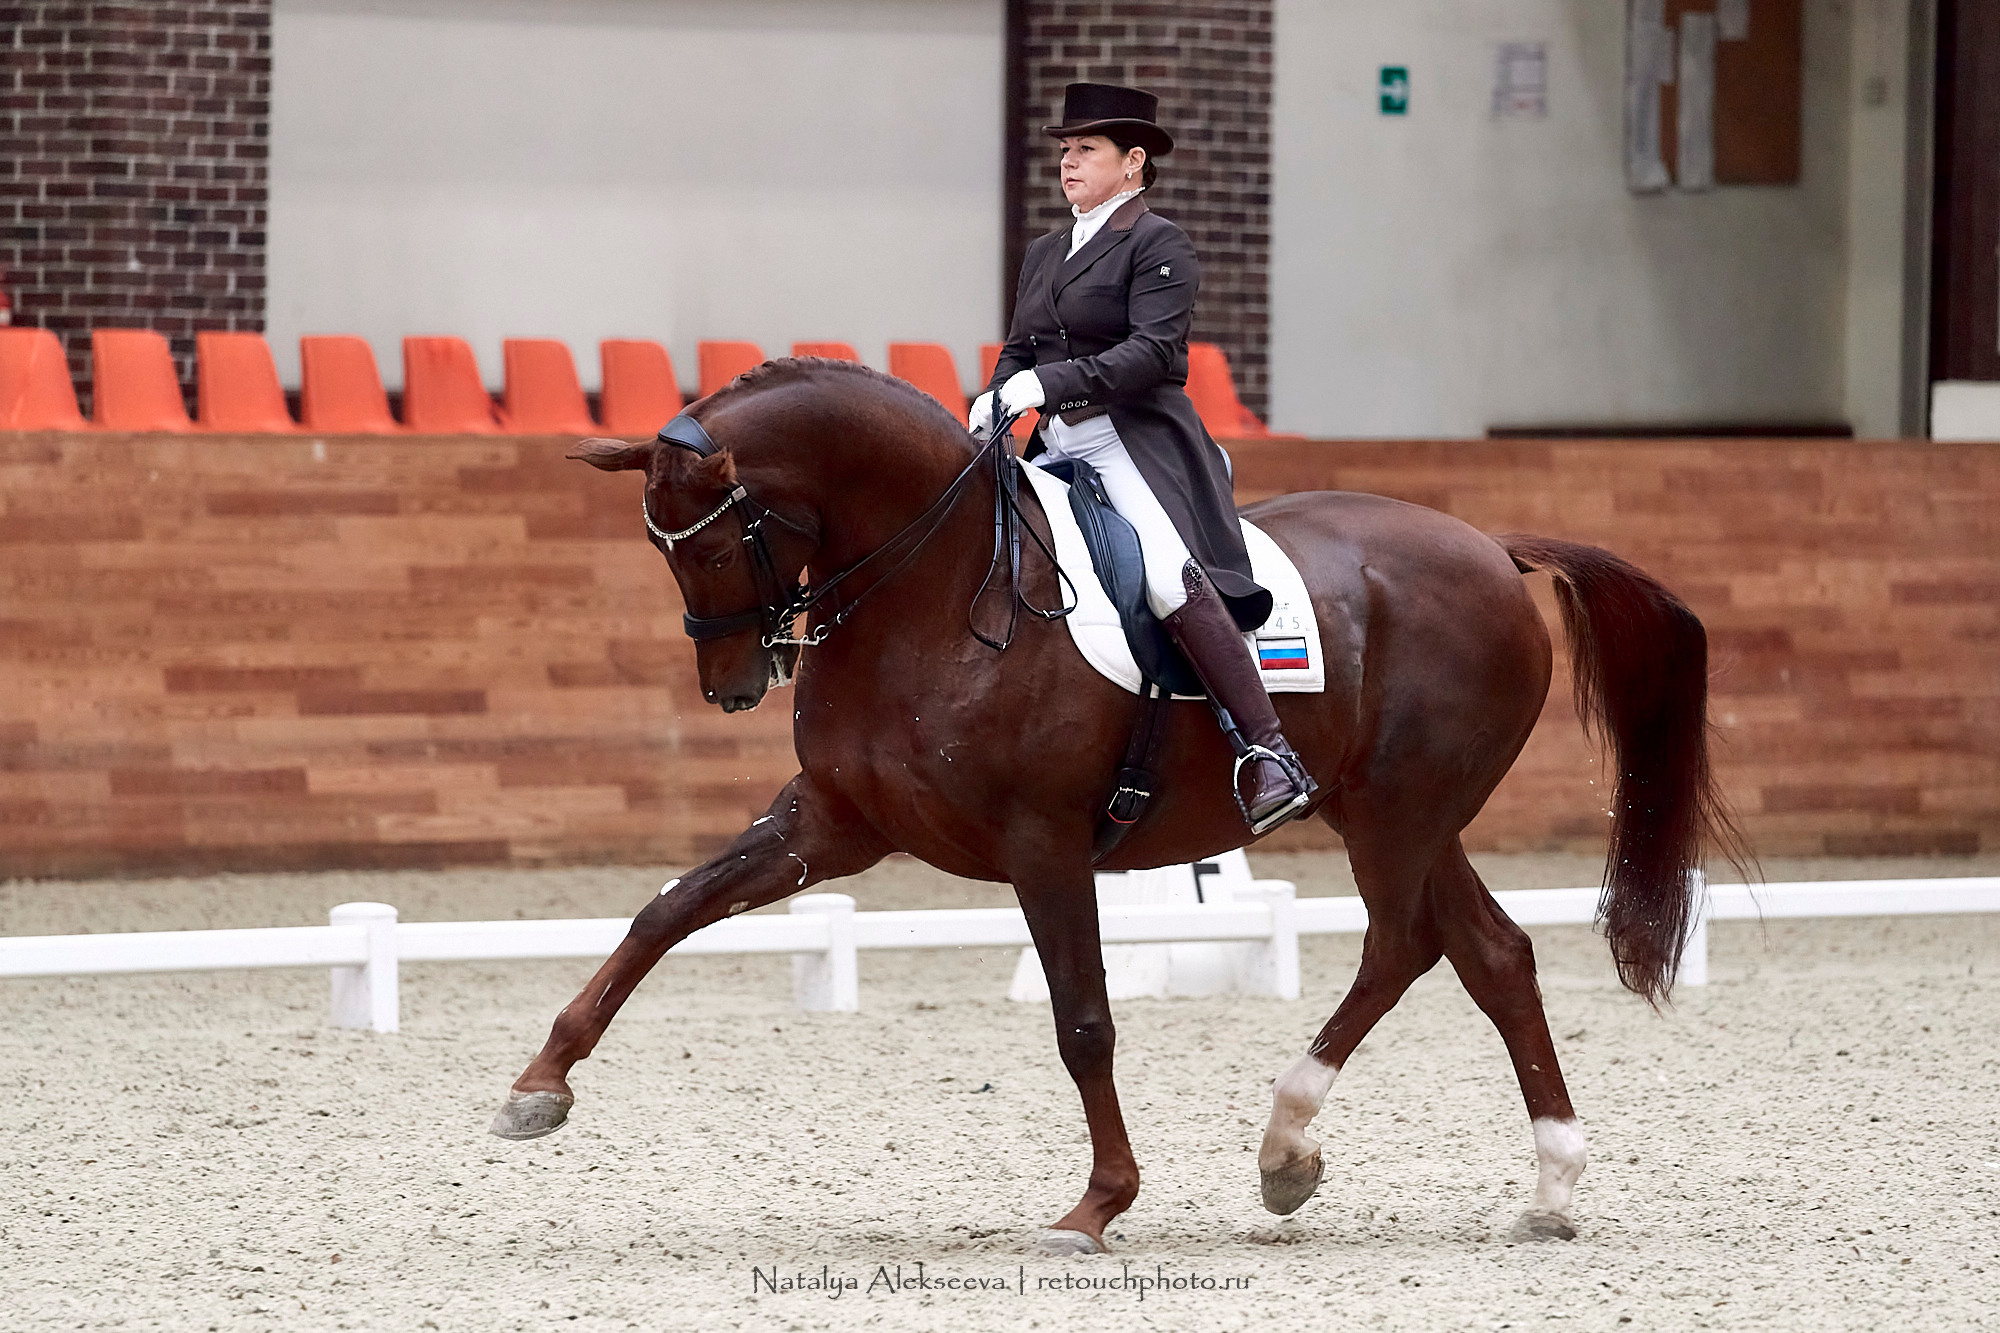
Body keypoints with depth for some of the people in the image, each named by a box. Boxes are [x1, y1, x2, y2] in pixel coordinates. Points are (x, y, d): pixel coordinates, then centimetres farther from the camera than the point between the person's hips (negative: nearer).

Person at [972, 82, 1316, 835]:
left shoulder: (1157, 245, -4)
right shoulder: (1044, 255, 21)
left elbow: (1152, 351, -16)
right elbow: (1021, 347, 19)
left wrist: (1051, 382, -24)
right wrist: (993, 398, -3)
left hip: (1135, 440, -9)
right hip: (1057, 447, 9)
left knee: (1170, 576, -29)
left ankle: (1269, 756, -33)